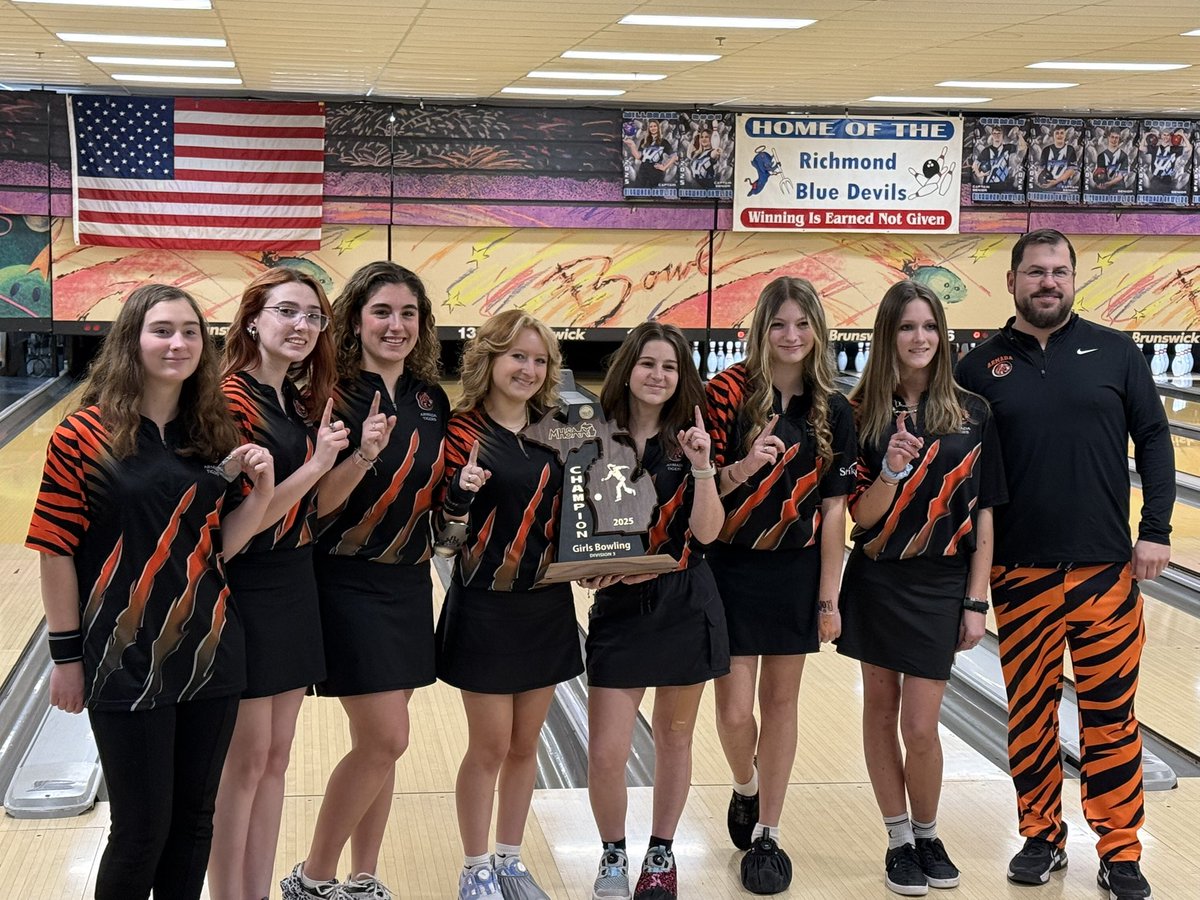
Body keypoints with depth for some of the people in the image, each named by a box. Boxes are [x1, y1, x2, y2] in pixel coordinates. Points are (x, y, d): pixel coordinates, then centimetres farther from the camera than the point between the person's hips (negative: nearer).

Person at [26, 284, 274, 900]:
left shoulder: (211, 435, 5)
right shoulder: (85, 436, -9)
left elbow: (217, 546, 7)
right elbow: (56, 551, -6)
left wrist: (261, 489, -9)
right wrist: (67, 655, -6)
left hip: (209, 652, 5)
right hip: (126, 659, -5)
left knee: (194, 821, 13)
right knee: (141, 829, 1)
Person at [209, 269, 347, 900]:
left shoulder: (302, 401, 10)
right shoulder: (231, 399, -16)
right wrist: (317, 463, -21)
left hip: (294, 586, 8)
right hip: (244, 590, -8)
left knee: (275, 759, 13)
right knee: (245, 761, 1)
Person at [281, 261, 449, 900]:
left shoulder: (432, 399, 6)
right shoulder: (336, 397, -13)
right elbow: (316, 504, -17)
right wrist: (364, 454, -31)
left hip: (410, 582, 6)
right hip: (349, 583, -6)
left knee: (379, 741, 11)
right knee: (385, 738, -8)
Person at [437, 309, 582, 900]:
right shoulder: (464, 430, -8)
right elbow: (444, 517, -7)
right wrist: (462, 488, -27)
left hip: (548, 604, 5)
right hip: (485, 606, -5)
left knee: (525, 744, 12)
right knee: (489, 746, 2)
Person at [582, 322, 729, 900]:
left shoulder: (689, 441, 0)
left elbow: (706, 533, -8)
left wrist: (701, 467, -19)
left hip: (685, 606, 1)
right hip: (619, 608, 0)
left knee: (674, 738, 12)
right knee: (606, 753, -5)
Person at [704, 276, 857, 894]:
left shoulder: (833, 411, -2)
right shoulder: (728, 392, -9)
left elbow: (833, 509, 0)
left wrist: (829, 598, -1)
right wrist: (741, 469, -26)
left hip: (796, 572, 2)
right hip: (730, 570, -2)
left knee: (780, 702, 9)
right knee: (734, 711, -3)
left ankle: (766, 836, 22)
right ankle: (745, 788, 31)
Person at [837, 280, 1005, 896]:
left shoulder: (970, 415, -2)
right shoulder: (863, 414, -2)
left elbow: (982, 514, 0)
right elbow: (861, 517, -3)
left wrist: (976, 601, -3)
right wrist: (891, 471, -22)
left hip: (941, 584, -1)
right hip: (877, 583, 1)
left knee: (919, 725, -3)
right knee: (880, 710, 9)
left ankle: (928, 835, 22)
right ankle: (898, 841, 24)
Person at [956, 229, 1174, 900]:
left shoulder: (1115, 353, 2)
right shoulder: (982, 368, 3)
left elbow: (1154, 439, 4)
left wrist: (1156, 531, -3)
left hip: (1106, 570, 0)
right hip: (1020, 574, 1)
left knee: (1112, 717, 4)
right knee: (1030, 714, 9)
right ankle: (1042, 838, 23)